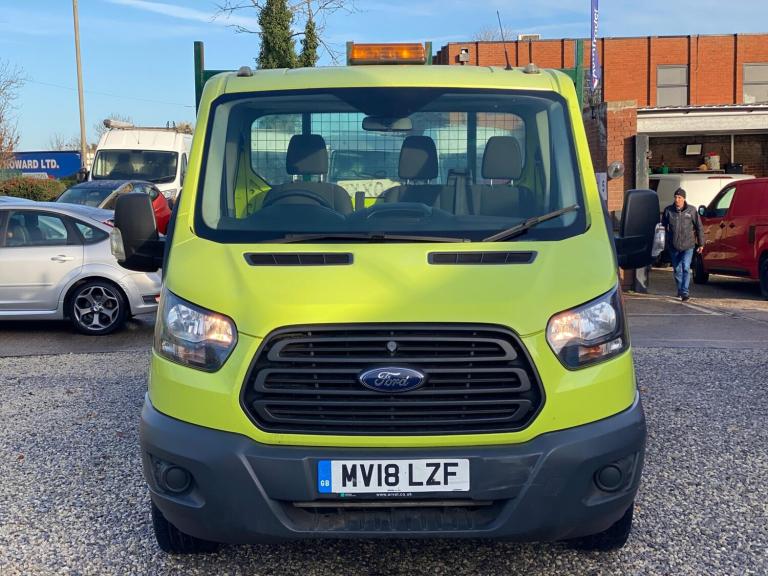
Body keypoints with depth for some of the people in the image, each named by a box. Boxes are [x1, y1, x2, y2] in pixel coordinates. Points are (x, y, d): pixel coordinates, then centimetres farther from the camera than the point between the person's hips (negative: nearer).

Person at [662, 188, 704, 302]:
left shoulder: (691, 210, -4)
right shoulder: (668, 210, -1)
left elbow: (699, 227, 2)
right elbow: (663, 227, 10)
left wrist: (701, 243, 4)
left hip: (688, 246, -2)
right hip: (673, 246, 2)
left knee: (686, 268, -15)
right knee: (677, 269, 12)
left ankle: (684, 292, -13)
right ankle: (680, 290, 31)